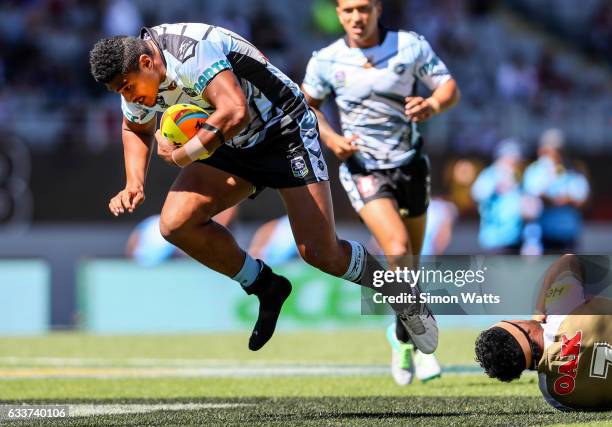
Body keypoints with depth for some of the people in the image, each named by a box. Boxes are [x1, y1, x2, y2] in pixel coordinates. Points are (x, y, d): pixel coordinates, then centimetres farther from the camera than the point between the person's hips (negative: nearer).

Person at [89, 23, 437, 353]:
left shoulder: (192, 51, -31)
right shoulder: (135, 75, -4)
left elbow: (235, 112, -43)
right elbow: (136, 128, 18)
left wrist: (180, 155, -30)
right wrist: (134, 184, 1)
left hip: (285, 131, -8)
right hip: (233, 148, 8)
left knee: (321, 253, -14)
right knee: (175, 224, -11)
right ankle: (266, 288, 7)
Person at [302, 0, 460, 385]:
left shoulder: (411, 46, -6)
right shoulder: (327, 60, -6)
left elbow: (450, 89, -2)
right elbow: (308, 104, 11)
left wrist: (432, 106, -25)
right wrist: (331, 138, -7)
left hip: (410, 163, 2)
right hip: (363, 168, -2)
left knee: (410, 261, 11)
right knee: (398, 250, -22)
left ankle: (405, 341, 32)